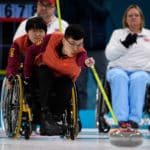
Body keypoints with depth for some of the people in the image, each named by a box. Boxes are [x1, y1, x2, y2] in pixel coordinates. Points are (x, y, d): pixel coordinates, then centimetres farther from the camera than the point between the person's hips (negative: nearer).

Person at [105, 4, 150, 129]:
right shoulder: (118, 33, 19)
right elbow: (109, 54, 5)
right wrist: (125, 44, -9)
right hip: (118, 69, 0)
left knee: (138, 78, -37)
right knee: (120, 77, -37)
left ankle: (134, 119, -46)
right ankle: (122, 119, -49)